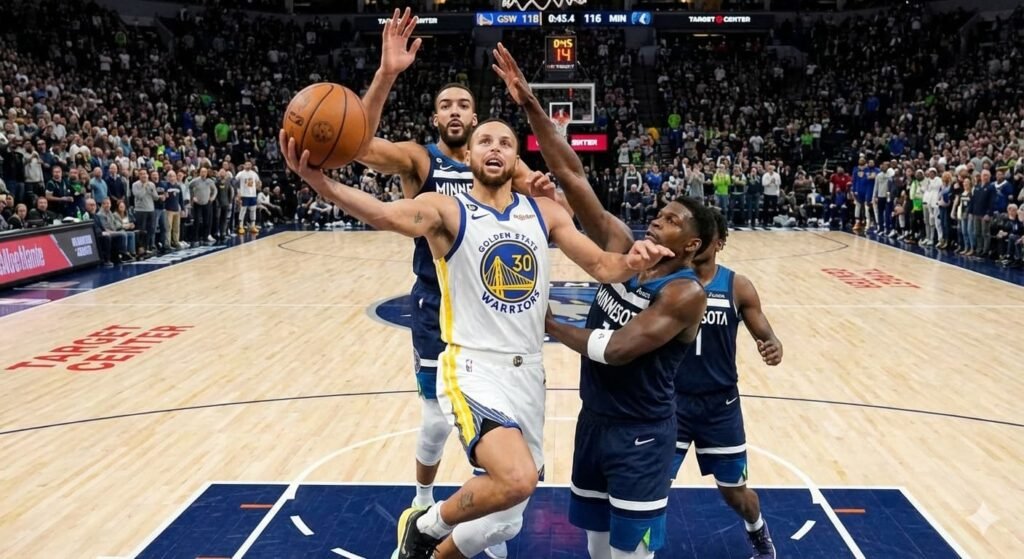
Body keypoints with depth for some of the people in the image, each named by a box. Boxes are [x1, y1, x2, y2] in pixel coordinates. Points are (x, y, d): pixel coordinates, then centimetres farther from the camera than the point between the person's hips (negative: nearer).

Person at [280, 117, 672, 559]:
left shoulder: (545, 213, 7)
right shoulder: (445, 210, -7)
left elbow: (601, 266, 8)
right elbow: (384, 215, -27)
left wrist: (632, 262, -16)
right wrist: (319, 182, -46)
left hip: (528, 373, 6)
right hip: (474, 370, -5)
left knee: (506, 521, 14)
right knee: (517, 480, -29)